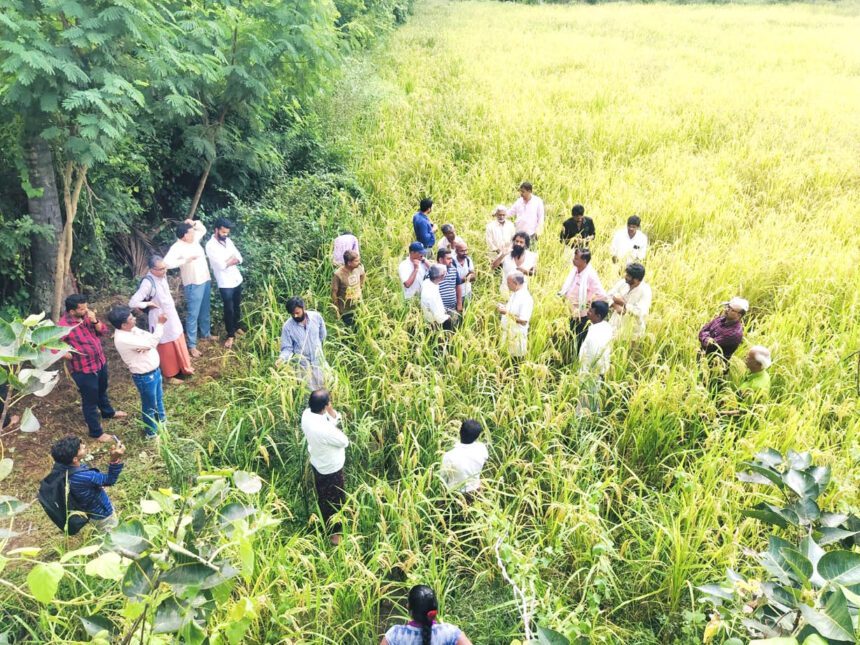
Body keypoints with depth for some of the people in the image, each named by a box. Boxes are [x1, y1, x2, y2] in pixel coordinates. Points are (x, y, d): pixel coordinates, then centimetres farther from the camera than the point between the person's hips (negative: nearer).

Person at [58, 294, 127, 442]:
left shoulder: (87, 315, -5)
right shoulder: (63, 326, -26)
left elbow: (103, 330, -3)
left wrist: (95, 321, -21)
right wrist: (71, 356, -21)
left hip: (100, 362, 7)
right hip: (84, 370, -7)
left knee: (102, 390, 32)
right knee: (90, 401, 9)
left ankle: (108, 412, 58)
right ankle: (96, 432, 24)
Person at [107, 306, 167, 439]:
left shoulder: (132, 329, -4)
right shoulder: (123, 339, -32)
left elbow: (150, 338, -1)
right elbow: (151, 343, -33)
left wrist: (146, 347, -23)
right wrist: (160, 324, -29)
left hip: (154, 370, 9)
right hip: (145, 377, -8)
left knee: (159, 398, 30)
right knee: (149, 405, 13)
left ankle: (161, 419, 54)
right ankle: (151, 432, 35)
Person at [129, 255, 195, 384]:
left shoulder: (162, 276, -5)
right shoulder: (148, 283, -29)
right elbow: (133, 303, -31)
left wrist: (171, 303, 5)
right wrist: (149, 304, -20)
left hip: (172, 316, 7)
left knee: (178, 343, 24)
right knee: (167, 349, 11)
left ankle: (182, 367, 44)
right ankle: (170, 375, 31)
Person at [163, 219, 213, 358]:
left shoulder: (194, 239, 4)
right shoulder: (177, 247, -19)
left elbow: (203, 229, 23)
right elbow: (167, 263, -33)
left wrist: (194, 222, 2)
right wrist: (186, 260, -30)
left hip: (206, 281, 8)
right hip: (193, 285, -8)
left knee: (205, 311, 24)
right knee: (193, 315, 0)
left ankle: (206, 334, 43)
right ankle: (192, 345, 8)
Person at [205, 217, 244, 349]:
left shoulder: (228, 241, 5)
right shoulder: (211, 245, -17)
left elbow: (239, 259, 2)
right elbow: (221, 265, -24)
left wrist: (227, 261, -16)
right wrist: (232, 259, -7)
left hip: (237, 279, 7)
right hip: (225, 283, -7)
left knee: (237, 306, 20)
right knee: (229, 310, 2)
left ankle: (236, 327, 40)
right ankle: (230, 335, 16)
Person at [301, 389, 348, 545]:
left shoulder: (307, 414, -18)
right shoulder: (325, 430, -42)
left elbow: (333, 420, -2)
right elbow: (345, 442, -22)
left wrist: (333, 416, -24)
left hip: (317, 463, 8)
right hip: (331, 468, -8)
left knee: (323, 496, 31)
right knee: (335, 501, 17)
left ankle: (325, 524, 55)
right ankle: (334, 533, 37)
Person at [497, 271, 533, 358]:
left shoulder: (526, 299, -24)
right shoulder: (515, 293, 4)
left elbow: (523, 321, -25)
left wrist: (507, 313, -24)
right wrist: (504, 307, 0)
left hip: (517, 335, -9)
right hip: (508, 332, 9)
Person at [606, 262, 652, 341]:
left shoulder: (645, 291, -19)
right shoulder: (623, 282, -4)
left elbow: (641, 312, -28)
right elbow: (608, 296, 0)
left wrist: (623, 303, -23)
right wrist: (616, 306, -20)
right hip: (615, 325, 5)